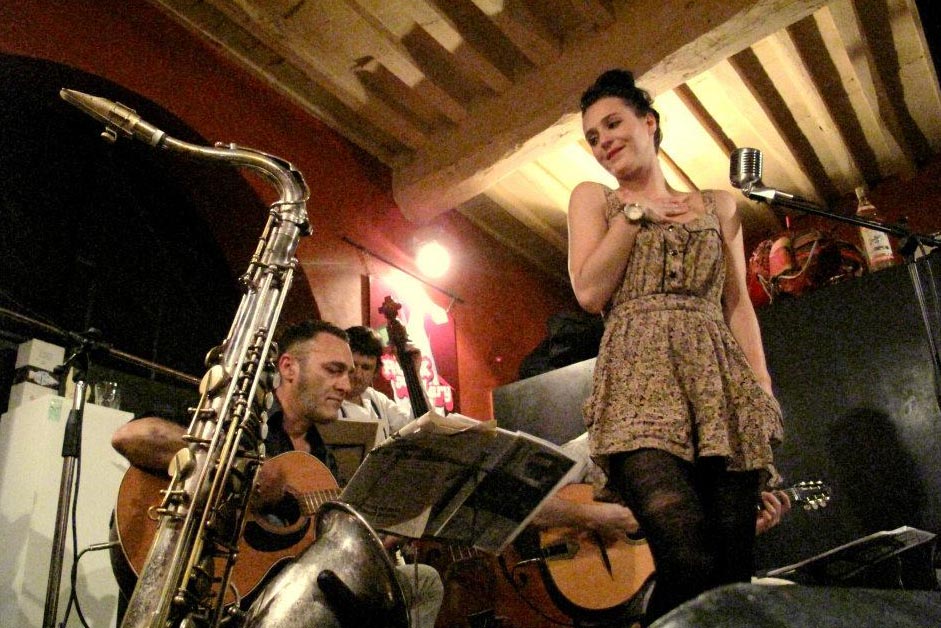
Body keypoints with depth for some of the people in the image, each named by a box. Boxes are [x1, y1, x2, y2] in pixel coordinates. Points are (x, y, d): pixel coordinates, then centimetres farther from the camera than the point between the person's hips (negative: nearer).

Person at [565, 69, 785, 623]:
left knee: (734, 568, -4)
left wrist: (764, 389, 4)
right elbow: (589, 292, 3)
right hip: (641, 383, -3)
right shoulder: (593, 198, 18)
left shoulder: (718, 205, 22)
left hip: (722, 385, 3)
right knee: (689, 562, -24)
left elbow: (738, 304, 15)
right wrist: (635, 212, 4)